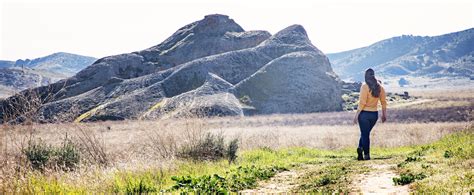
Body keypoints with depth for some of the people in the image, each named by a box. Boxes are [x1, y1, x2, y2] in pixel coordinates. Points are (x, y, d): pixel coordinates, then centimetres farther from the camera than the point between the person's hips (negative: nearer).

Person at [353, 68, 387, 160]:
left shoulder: (365, 86, -13)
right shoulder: (380, 87, 2)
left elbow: (362, 103, -16)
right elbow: (383, 102, 6)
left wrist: (356, 115, -11)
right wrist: (384, 114, 16)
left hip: (364, 113, -4)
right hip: (374, 114, 4)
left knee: (365, 134, 5)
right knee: (365, 133, 18)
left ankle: (366, 154, 2)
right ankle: (361, 148, 2)